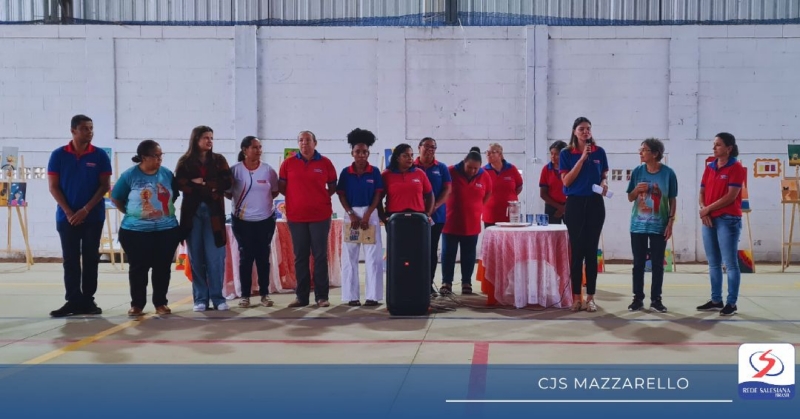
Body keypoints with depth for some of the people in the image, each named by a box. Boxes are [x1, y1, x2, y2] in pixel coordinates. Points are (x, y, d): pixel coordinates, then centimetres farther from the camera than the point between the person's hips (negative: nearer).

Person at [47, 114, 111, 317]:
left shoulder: (100, 156, 0)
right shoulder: (58, 155, 1)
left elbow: (105, 186, -3)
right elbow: (53, 187, 0)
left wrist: (85, 210, -12)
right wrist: (69, 212, -10)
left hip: (93, 217, 0)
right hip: (67, 216, 0)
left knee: (91, 259, 4)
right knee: (70, 259, 2)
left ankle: (88, 300, 10)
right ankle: (73, 301, 5)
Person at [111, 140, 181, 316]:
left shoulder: (167, 173, 1)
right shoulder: (129, 175, -6)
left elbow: (175, 195, 16)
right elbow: (116, 198, 5)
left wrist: (165, 210, 8)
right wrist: (132, 213, 4)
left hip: (167, 230, 2)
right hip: (135, 231, -2)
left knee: (163, 268, 6)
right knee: (138, 268, 4)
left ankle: (160, 303, 19)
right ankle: (137, 304, 16)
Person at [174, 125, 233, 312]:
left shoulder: (219, 160, 10)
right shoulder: (185, 161, 7)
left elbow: (227, 182, -2)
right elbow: (180, 184, -7)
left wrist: (201, 183, -8)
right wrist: (211, 187, -10)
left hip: (214, 212, 0)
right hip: (192, 212, 0)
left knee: (215, 257, -3)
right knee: (196, 258, 1)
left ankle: (217, 297, 4)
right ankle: (200, 299, 7)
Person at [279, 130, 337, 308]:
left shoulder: (325, 163, 2)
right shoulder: (288, 163, 3)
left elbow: (332, 186, 10)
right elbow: (281, 186, 10)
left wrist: (320, 199, 2)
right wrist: (296, 198, 5)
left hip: (320, 215, -1)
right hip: (296, 216, 1)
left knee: (320, 256, 1)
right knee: (300, 257, 6)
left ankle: (322, 296, 6)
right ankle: (301, 296, 13)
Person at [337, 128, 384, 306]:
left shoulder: (374, 172, 0)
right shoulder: (345, 172, 2)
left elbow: (378, 195, -3)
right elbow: (341, 195, 1)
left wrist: (367, 216, -13)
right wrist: (351, 215, -11)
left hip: (371, 214, -1)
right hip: (351, 214, 1)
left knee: (373, 256, -2)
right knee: (349, 256, 1)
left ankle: (373, 295, 2)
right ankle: (352, 296, 7)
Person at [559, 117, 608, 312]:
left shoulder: (599, 152, 6)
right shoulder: (566, 153, 0)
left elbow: (604, 175, 15)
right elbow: (566, 181, -8)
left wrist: (604, 183, -8)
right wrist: (582, 158, -14)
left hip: (595, 204, 2)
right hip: (575, 204, -1)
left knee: (591, 251, 3)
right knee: (577, 250, 0)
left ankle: (590, 297, 7)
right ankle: (576, 296, 6)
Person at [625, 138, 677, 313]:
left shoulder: (668, 173, -5)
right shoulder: (637, 171, 0)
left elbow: (672, 201, 1)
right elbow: (630, 198, 8)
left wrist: (670, 223, -5)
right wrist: (636, 189, -14)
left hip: (659, 226, -2)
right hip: (638, 225, 2)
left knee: (658, 264, 5)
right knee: (638, 263, 6)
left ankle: (656, 300, 13)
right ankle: (638, 298, 15)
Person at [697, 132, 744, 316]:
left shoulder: (736, 167, -6)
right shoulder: (710, 167, 14)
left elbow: (731, 196, -13)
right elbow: (702, 192, 13)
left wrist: (708, 208, -10)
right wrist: (703, 210, -6)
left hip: (728, 220, -7)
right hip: (709, 220, 7)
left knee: (730, 263, -4)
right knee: (713, 263, 11)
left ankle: (731, 303, 1)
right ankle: (716, 300, 19)